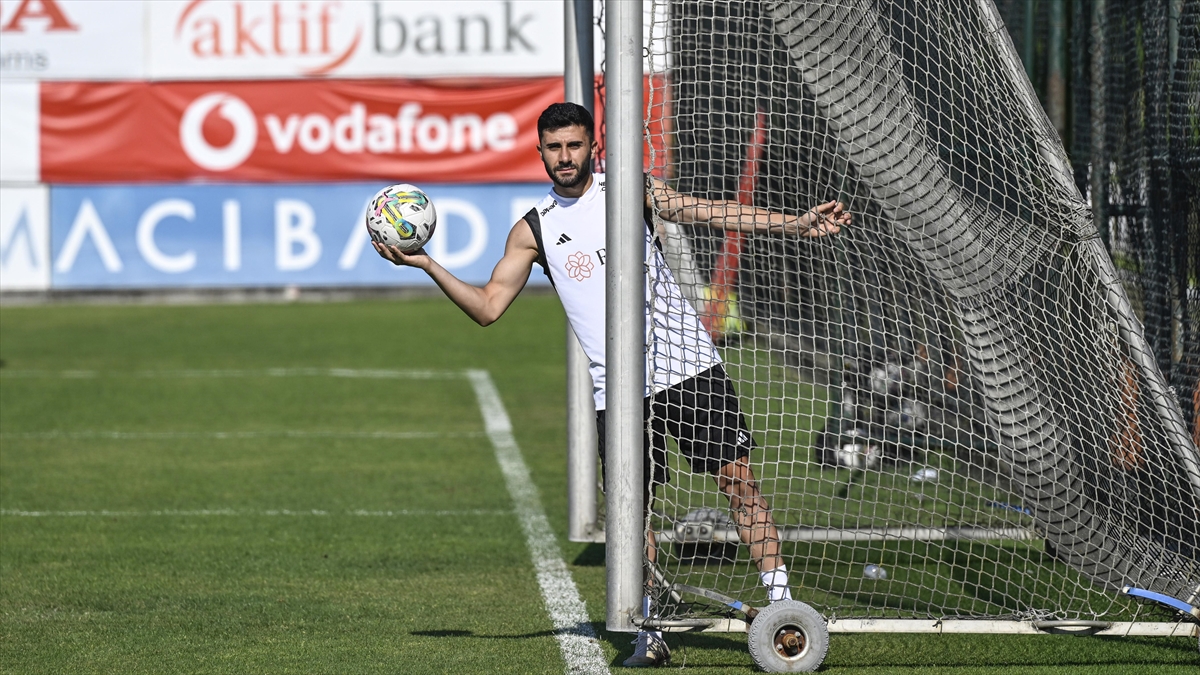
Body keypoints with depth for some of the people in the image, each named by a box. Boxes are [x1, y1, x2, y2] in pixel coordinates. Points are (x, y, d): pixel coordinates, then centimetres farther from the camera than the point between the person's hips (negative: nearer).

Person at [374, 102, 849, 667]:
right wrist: (426, 265, -4)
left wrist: (795, 224, -14)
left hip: (687, 364, -1)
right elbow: (488, 307, 7)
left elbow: (711, 212, -4)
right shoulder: (533, 230, 8)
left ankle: (780, 600, -1)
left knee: (738, 477, -6)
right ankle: (649, 633, 8)